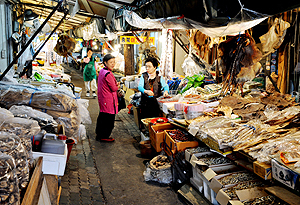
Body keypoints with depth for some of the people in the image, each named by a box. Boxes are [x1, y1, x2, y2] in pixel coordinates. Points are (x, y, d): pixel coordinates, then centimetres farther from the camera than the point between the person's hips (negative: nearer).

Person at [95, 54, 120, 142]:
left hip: (102, 99, 10)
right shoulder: (108, 74, -22)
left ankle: (99, 135, 31)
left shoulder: (101, 71, 9)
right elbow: (114, 88, -18)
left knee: (102, 117, 19)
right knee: (109, 118, 2)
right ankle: (104, 137, 11)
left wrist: (116, 85, 4)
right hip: (109, 100, -10)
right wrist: (118, 86, 3)